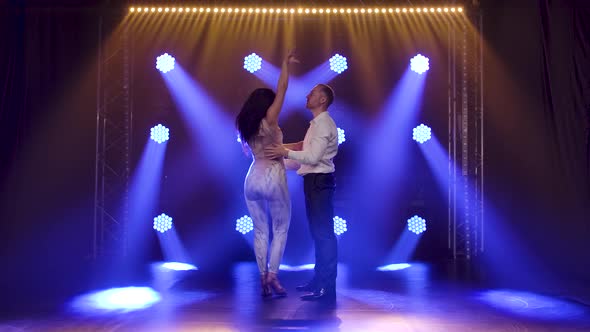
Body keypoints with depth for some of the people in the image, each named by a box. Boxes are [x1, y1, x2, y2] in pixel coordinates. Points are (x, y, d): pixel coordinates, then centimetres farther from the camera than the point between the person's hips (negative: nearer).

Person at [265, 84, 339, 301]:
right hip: (313, 180, 10)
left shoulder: (323, 124, -12)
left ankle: (327, 286, -3)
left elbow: (313, 158, -21)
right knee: (317, 232, 15)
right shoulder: (316, 124, 19)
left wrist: (286, 152, -18)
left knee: (323, 232, -8)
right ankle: (319, 279, 25)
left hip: (320, 181, -10)